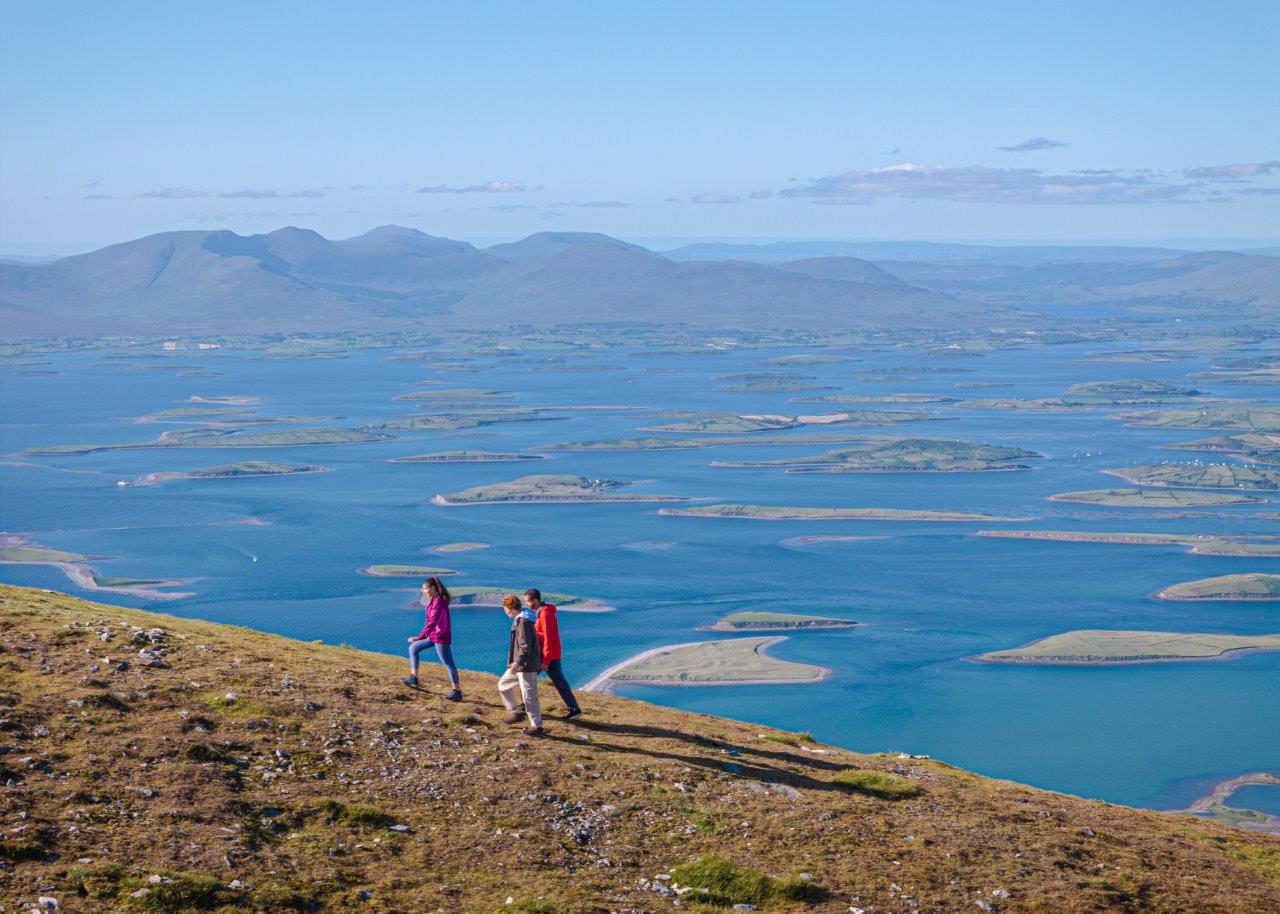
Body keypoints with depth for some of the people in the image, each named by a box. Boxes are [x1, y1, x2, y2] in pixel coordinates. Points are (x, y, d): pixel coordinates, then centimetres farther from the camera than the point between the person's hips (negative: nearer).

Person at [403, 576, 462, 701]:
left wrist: (420, 637, -31)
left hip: (441, 637, -11)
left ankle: (457, 692, -4)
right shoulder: (433, 600, 9)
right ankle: (413, 678, 21)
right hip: (433, 635, 11)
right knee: (413, 648, 18)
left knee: (448, 663, -7)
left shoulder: (439, 602, -22)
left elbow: (432, 622, -28)